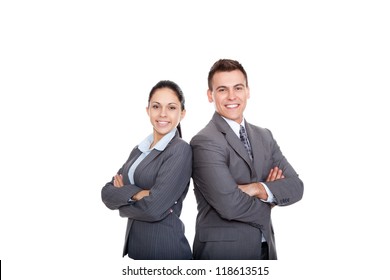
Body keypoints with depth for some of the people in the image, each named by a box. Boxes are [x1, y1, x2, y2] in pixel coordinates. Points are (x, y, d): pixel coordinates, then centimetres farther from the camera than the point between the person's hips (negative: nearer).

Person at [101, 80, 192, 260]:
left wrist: (122, 198, -4)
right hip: (134, 244, 7)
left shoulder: (181, 150, -14)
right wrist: (135, 193, -19)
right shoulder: (139, 150, 8)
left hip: (165, 246, -7)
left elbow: (154, 208, -22)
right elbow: (107, 193, 0)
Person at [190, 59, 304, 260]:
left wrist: (260, 190, -18)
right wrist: (267, 203, -6)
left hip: (265, 247, 6)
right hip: (223, 249, -6)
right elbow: (230, 205, -23)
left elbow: (295, 187, -1)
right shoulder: (204, 142, -16)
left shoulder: (264, 136, 6)